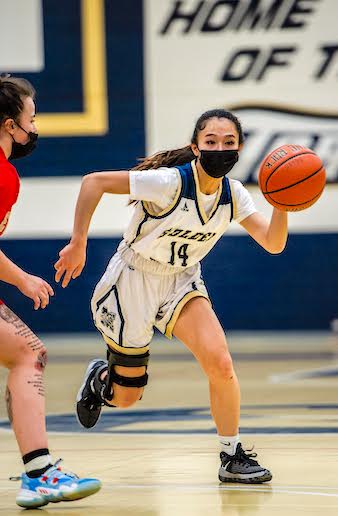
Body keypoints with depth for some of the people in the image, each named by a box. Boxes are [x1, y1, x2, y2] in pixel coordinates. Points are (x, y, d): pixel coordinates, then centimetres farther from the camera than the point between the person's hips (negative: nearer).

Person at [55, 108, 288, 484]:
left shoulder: (233, 195, -9)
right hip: (134, 280, -4)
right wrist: (78, 244, -23)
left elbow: (273, 244, -13)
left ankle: (232, 458, -5)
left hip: (182, 281, 4)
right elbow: (94, 182, -24)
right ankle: (100, 378, 43)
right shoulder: (171, 183, -27)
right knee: (124, 397, 5)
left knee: (219, 362, -21)